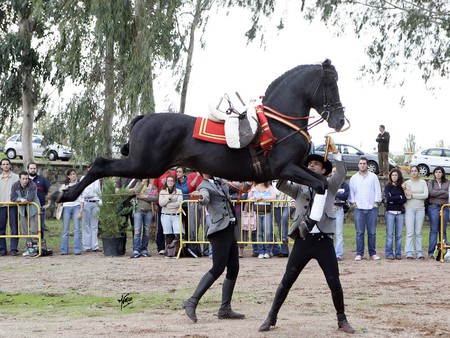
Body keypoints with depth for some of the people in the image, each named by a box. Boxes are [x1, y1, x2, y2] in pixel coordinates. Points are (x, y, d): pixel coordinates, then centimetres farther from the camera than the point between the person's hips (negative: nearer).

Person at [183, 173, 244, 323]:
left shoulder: (220, 182, 17)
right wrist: (200, 197, -51)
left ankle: (225, 310, 11)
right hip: (219, 231, -8)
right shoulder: (204, 186, -6)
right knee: (218, 268, -18)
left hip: (230, 229, 8)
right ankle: (192, 302, -19)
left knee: (233, 269, 7)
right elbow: (205, 198, -29)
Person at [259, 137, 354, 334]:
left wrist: (335, 152, -18)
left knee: (335, 283, -2)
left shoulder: (329, 186, 11)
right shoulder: (299, 188, 13)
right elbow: (281, 185, -4)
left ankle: (342, 320, 14)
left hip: (324, 241, -1)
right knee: (286, 281, 3)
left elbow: (341, 174, -7)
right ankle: (271, 317, 12)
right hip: (303, 241, 1)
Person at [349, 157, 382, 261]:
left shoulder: (373, 177, 8)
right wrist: (353, 203, 3)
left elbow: (377, 190, 8)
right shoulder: (354, 178, 12)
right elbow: (351, 191, 13)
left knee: (372, 232, 0)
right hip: (358, 208, 0)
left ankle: (372, 253, 5)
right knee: (360, 232, -4)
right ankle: (359, 253, -2)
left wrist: (376, 202, 0)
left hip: (372, 208, 0)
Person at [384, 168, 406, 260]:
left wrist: (393, 199, -9)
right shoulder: (388, 186, 4)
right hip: (390, 212, -2)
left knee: (399, 234, 2)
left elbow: (404, 200, -2)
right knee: (390, 234, -4)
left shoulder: (401, 187, 10)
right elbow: (388, 198, -11)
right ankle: (389, 253, -2)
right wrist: (399, 197, -4)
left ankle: (398, 253, 6)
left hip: (400, 212, 2)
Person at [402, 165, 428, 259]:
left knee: (418, 233, 3)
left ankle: (419, 253, 4)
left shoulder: (423, 182, 8)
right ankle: (409, 253, -9)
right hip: (409, 209, -1)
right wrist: (404, 189, -23)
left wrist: (412, 195, -8)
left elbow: (426, 195, -5)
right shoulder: (407, 183, 4)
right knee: (410, 232, -7)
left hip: (420, 209, 1)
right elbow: (407, 196, -5)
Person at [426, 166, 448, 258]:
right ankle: (431, 252, -5)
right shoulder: (430, 182, 9)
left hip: (444, 208, 2)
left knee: (443, 230, 2)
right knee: (434, 230, -5)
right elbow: (431, 192, -7)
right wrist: (443, 192, -5)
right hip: (433, 207, -2)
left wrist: (436, 194, -9)